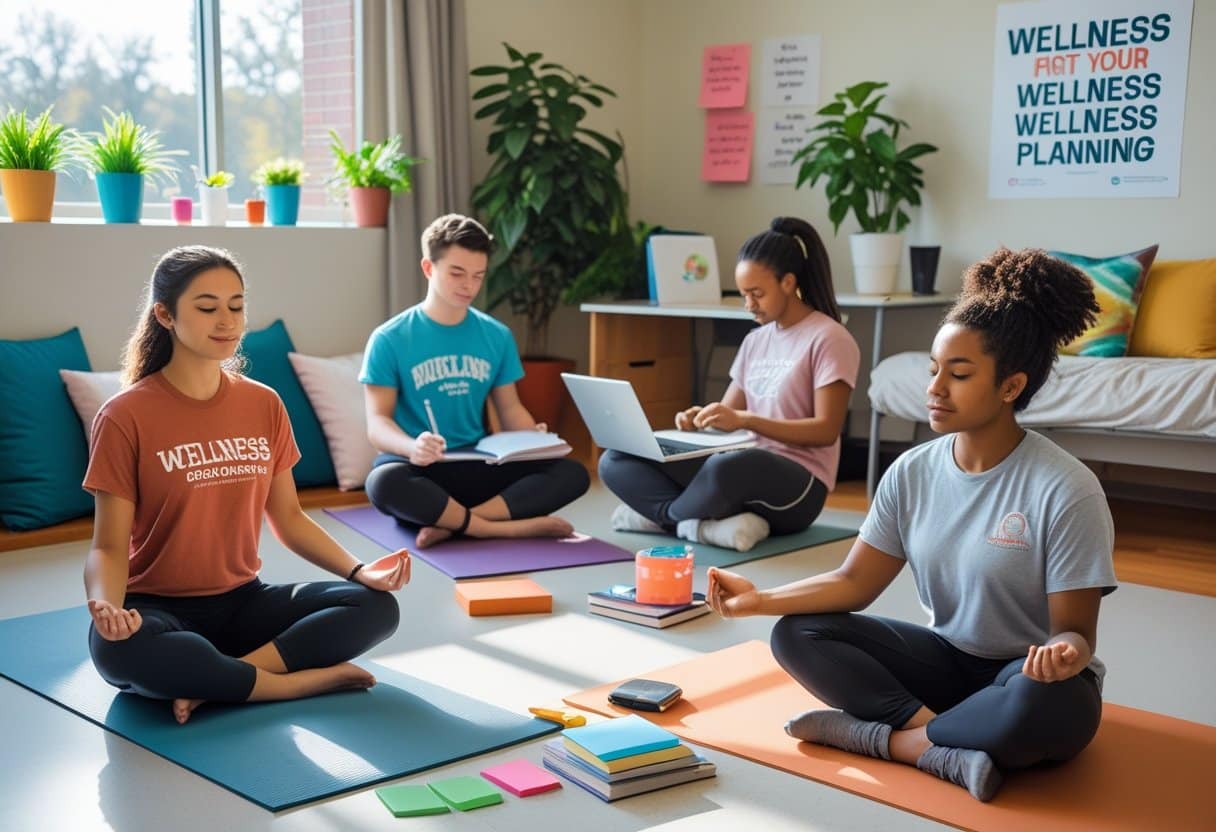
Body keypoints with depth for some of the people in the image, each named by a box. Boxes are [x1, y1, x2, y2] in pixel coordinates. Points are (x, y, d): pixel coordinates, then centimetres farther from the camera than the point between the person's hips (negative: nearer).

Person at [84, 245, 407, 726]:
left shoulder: (264, 404, 3)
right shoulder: (125, 416, -11)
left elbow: (288, 519, 9)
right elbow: (109, 546, -11)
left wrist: (358, 570, -7)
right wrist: (106, 604, -34)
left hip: (243, 602, 5)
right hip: (159, 608, -4)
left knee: (376, 606, -16)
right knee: (118, 647, -39)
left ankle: (211, 685, -22)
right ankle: (309, 679, -24)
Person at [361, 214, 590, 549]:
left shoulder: (497, 336, 8)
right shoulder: (389, 340, -4)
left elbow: (509, 408, 14)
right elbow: (378, 422, -9)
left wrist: (535, 436, -11)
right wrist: (411, 447, -33)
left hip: (477, 465, 4)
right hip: (419, 469, -4)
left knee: (572, 473, -19)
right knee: (384, 483, -40)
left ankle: (451, 524, -27)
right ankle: (511, 527, -27)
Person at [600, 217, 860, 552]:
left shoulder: (829, 339, -6)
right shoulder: (755, 340, 15)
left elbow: (826, 431, -13)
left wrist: (745, 420, -21)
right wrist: (702, 418, -8)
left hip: (797, 485, -7)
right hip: (747, 465, 7)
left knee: (724, 467, -42)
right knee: (616, 461, -7)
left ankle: (665, 516, -12)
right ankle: (707, 525, -26)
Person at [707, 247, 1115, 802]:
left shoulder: (1066, 491, -19)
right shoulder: (912, 473, -4)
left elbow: (1076, 629, -16)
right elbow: (855, 582, -1)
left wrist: (1064, 652, -41)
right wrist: (762, 599, -15)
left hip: (1025, 675, -5)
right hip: (947, 658, 5)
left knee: (1046, 705, -41)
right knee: (796, 635, -13)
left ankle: (880, 738, -20)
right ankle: (945, 747, -23)